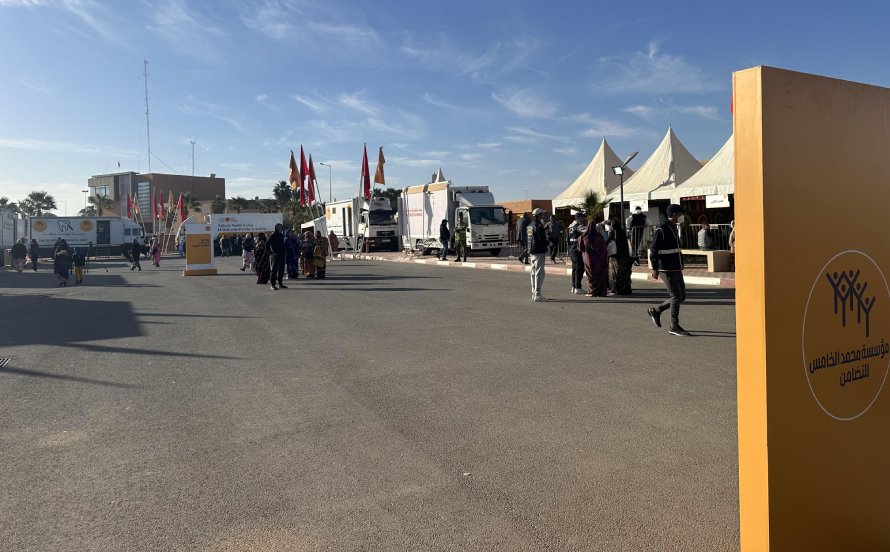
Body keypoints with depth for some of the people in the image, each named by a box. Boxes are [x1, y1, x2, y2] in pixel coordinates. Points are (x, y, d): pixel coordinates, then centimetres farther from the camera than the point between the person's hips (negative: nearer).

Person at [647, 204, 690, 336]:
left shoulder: (674, 228, 16)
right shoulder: (661, 229, -14)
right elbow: (653, 250, -16)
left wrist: (681, 264, 22)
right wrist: (654, 268, -19)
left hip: (676, 269, 9)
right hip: (667, 270, -9)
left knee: (681, 296, 11)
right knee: (676, 296, -7)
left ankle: (656, 311, 24)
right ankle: (674, 327, 3)